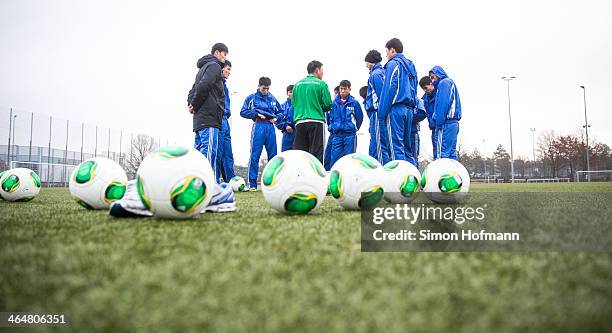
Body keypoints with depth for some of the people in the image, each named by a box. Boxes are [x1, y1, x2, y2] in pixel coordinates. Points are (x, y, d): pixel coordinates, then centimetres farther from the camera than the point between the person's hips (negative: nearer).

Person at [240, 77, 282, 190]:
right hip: (258, 126, -3)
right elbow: (243, 112, 2)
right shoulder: (251, 98, 6)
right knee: (254, 156, -6)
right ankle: (252, 183, -3)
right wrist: (256, 114, -9)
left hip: (270, 127, 4)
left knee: (273, 155, 5)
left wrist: (276, 117, 3)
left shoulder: (272, 99, 15)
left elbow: (280, 112, 23)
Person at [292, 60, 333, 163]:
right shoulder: (321, 84, -1)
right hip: (316, 121, -4)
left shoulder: (297, 84, 11)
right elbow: (328, 104, -3)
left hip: (300, 121, 4)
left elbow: (293, 104, 12)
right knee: (316, 153, -2)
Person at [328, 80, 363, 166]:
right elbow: (329, 116, 16)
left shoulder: (354, 102, 0)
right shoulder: (334, 102, 7)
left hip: (350, 134, -2)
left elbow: (359, 117, 7)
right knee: (335, 157, 1)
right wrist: (331, 127, 11)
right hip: (337, 134, 3)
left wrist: (355, 128, 11)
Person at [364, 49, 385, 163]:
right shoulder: (382, 72, 19)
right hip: (378, 111, 9)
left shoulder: (375, 74, -9)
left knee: (376, 141, -8)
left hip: (377, 111, -9)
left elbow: (381, 94, -17)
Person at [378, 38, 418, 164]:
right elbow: (414, 90, 19)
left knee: (395, 145, -9)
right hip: (409, 110, 8)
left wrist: (382, 113, -12)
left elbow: (388, 90, -12)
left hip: (395, 108, -8)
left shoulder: (393, 64, -4)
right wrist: (411, 108, 18)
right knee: (406, 146, 11)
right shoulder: (410, 66, 20)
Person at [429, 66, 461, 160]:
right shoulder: (451, 83, 26)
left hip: (446, 123, -10)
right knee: (451, 152, 8)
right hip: (453, 122, 10)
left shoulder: (444, 83, -2)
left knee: (443, 153, -13)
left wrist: (439, 122, -18)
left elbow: (443, 103, -15)